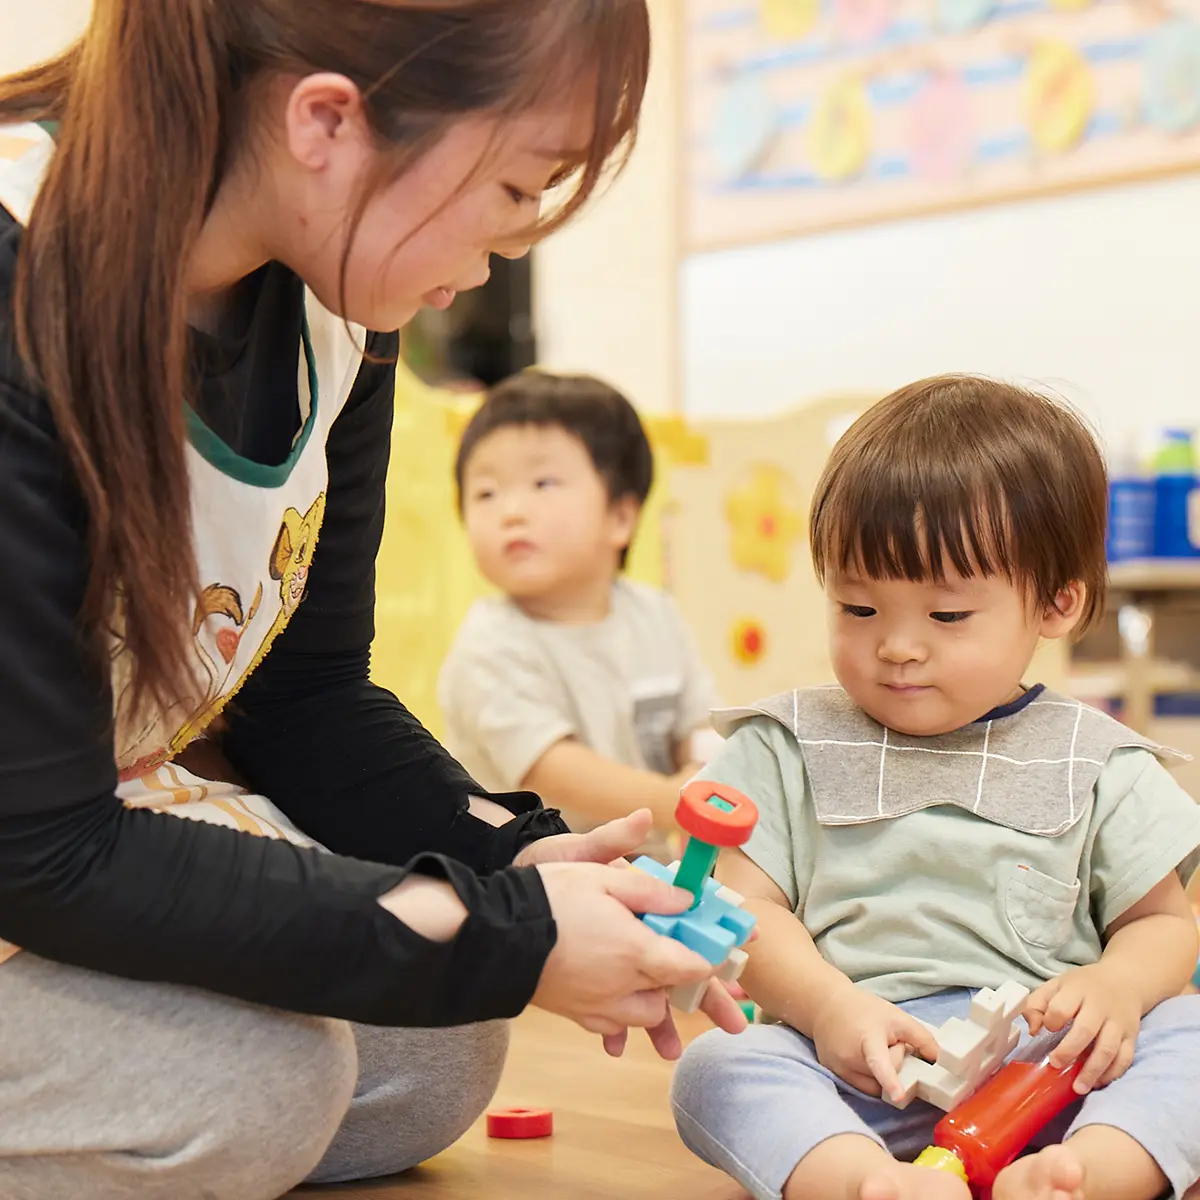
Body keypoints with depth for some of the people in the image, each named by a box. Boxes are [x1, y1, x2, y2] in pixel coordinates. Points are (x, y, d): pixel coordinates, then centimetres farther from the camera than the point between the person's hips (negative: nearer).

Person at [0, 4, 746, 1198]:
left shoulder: (330, 307, -8)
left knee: (432, 1060, 0)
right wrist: (500, 937, -28)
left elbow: (309, 699, 1)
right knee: (243, 1082, -26)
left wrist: (519, 862, -16)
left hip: (117, 802, 8)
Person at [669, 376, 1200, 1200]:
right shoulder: (793, 745, 11)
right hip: (858, 1073, -1)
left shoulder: (1094, 761, 11)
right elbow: (750, 904, 3)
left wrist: (1116, 985, -11)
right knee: (716, 1065, -27)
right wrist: (826, 1007, -17)